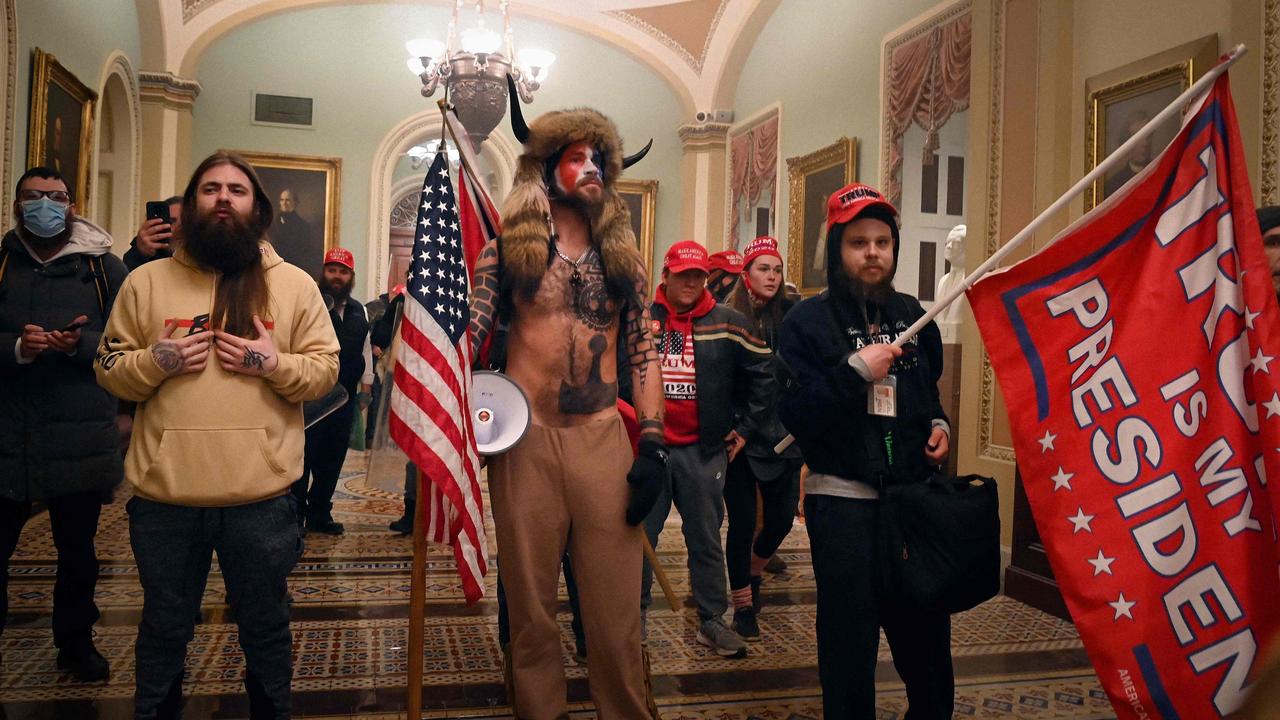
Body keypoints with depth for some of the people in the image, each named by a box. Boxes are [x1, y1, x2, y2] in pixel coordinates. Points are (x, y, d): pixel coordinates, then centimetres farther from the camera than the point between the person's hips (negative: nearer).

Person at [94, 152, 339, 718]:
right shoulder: (146, 281, 6)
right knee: (163, 629, 19)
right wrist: (155, 361, -13)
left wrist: (273, 363, -16)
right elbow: (109, 369, 6)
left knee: (266, 627, 16)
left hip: (261, 497, -1)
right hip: (164, 495, 1)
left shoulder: (295, 285, 3)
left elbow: (325, 369, 1)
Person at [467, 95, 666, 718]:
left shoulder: (623, 260, 12)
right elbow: (468, 337, 0)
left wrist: (652, 446, -1)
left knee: (615, 608, 3)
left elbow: (644, 355, 9)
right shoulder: (506, 250, 5)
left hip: (604, 438, 1)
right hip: (525, 438, -1)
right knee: (531, 606, 9)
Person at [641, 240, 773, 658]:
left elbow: (763, 374, 8)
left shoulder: (728, 324, 2)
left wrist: (745, 427, 6)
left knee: (706, 539, 9)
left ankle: (712, 621, 21)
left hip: (703, 451, 0)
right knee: (640, 536, 8)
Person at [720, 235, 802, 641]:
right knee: (743, 522, 3)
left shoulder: (790, 315, 3)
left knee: (781, 519, 9)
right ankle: (743, 606, 21)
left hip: (782, 435, 3)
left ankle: (753, 572, 40)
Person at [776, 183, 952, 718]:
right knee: (850, 639, 2)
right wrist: (855, 370, -20)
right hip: (842, 498, -4)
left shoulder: (912, 316, 12)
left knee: (926, 631, 10)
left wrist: (938, 424, 8)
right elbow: (793, 412, -14)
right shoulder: (808, 321, -4)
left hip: (913, 492, 5)